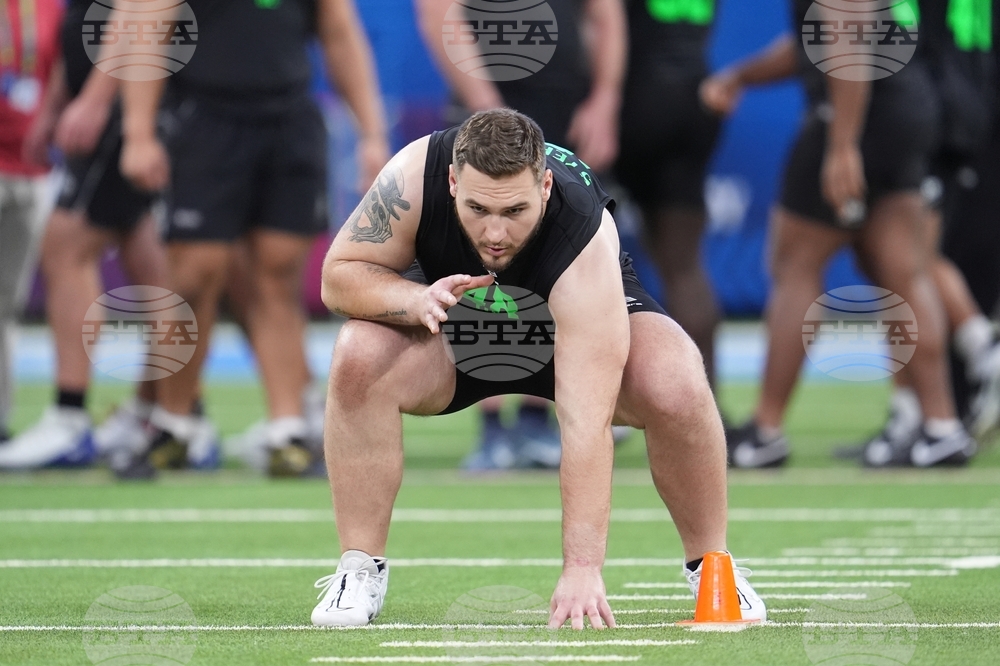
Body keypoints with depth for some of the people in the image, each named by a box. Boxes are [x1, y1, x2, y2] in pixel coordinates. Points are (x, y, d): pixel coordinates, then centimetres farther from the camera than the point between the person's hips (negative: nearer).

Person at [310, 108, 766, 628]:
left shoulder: (587, 245, -41)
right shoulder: (415, 176, -34)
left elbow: (586, 421, -45)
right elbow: (340, 274, -20)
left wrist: (583, 566, -49)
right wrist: (415, 300, -43)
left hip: (579, 319, -2)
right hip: (454, 316, 2)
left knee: (676, 389, -32)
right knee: (359, 358, -29)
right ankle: (360, 570, -13)